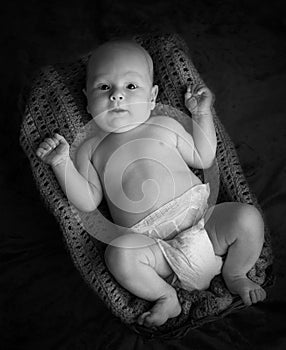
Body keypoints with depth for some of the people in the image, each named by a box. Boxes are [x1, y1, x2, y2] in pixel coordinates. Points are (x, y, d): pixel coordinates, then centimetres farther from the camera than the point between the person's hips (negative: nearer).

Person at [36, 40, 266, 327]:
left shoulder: (165, 125, 14)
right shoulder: (91, 149, 11)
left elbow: (203, 158, 17)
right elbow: (88, 202, 3)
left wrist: (201, 114, 12)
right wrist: (62, 163, -6)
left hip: (201, 218, 2)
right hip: (153, 244, -2)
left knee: (248, 217, -19)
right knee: (118, 254, -31)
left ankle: (235, 274, 11)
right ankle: (165, 296, -2)